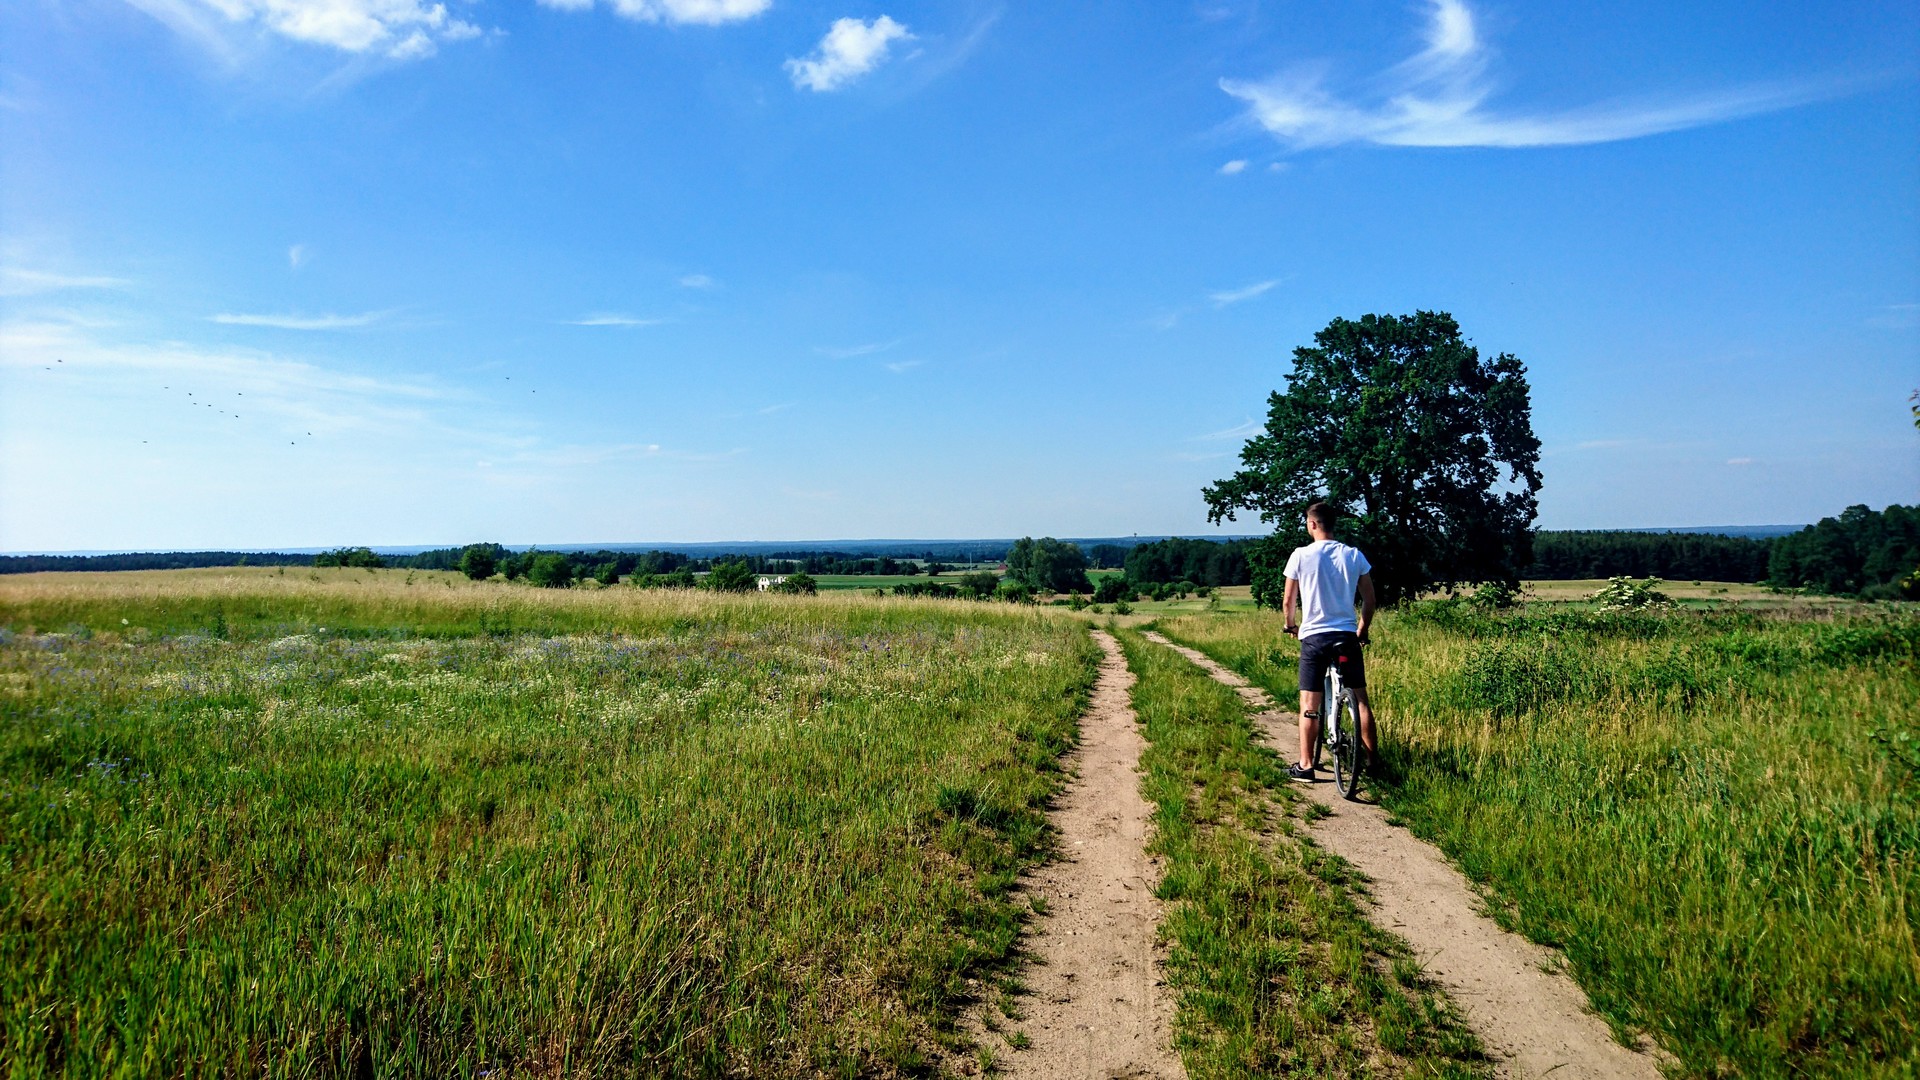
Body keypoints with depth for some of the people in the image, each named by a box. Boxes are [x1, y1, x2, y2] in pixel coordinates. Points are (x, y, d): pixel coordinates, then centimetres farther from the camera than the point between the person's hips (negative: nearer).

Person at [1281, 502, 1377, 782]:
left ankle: (1305, 766, 4)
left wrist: (1291, 625, 19)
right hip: (1348, 636, 2)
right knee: (1360, 699, 13)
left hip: (1313, 636, -2)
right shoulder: (1354, 555, 1)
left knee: (1309, 704, 3)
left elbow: (1288, 601, -1)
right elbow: (1369, 599, 6)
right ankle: (1372, 759, 19)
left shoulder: (1301, 555, -6)